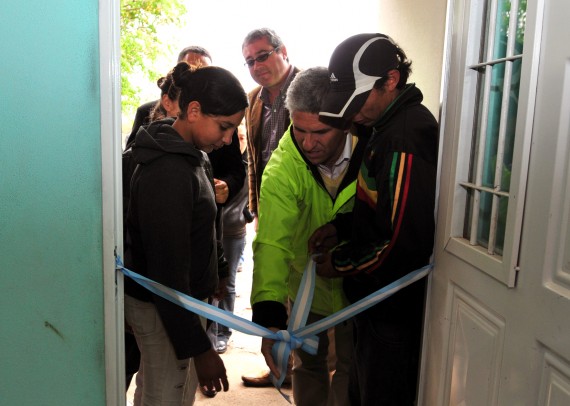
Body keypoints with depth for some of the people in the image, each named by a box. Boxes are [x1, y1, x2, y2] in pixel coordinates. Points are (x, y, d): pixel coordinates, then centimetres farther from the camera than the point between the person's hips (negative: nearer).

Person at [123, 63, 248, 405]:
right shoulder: (168, 172, -26)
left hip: (184, 297, 9)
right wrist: (200, 348, -21)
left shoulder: (191, 154, 4)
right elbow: (168, 271, -25)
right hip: (163, 309, -9)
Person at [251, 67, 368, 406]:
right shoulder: (283, 168, -26)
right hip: (306, 281, 0)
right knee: (308, 364, 20)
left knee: (350, 367, 17)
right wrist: (269, 316, -44)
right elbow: (272, 243, -35)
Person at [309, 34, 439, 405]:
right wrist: (341, 226, 2)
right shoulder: (389, 124, 6)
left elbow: (404, 243, -26)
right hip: (376, 299, 9)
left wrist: (340, 263, -12)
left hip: (393, 310, -9)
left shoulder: (405, 140, -25)